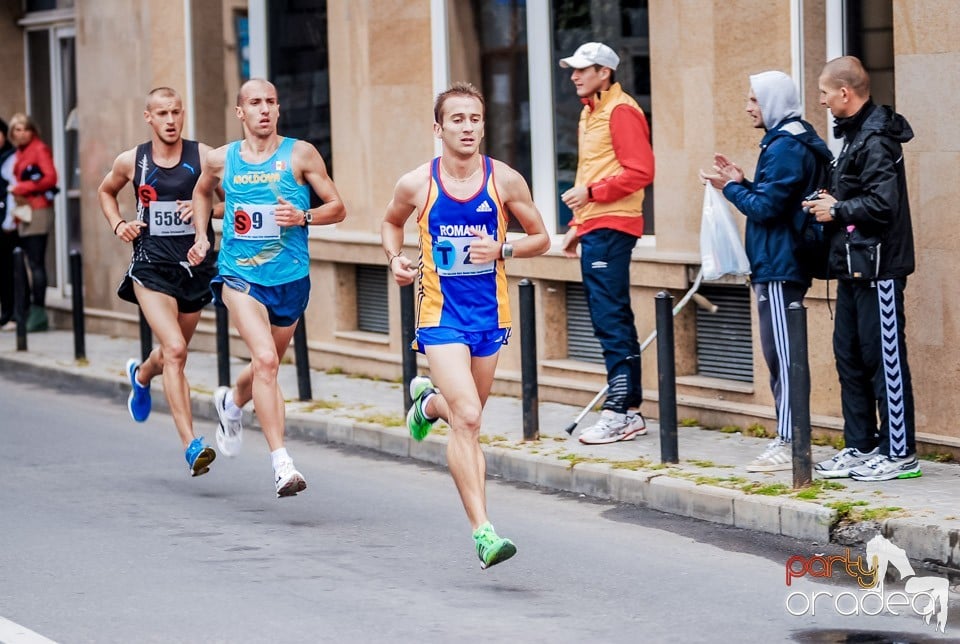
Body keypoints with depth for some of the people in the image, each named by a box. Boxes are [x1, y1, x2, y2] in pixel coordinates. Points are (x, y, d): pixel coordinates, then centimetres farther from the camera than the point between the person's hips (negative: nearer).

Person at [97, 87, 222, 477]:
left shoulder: (203, 157, -3)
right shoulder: (131, 162, 1)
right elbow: (106, 191, 22)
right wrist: (118, 224, 5)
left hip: (196, 267, 2)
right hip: (151, 267, -2)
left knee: (173, 354, 19)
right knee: (174, 350, -19)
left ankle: (141, 375, 57)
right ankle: (191, 445, -23)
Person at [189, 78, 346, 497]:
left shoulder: (300, 155, -3)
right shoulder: (221, 160, 3)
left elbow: (337, 208, -1)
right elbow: (203, 191, 26)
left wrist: (303, 217, -19)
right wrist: (202, 236, 14)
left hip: (290, 278, 2)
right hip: (239, 276, -1)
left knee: (268, 364, 19)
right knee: (265, 359, -22)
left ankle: (231, 404, 54)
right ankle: (281, 462, -23)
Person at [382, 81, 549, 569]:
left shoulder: (504, 181, -5)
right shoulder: (417, 185, -5)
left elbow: (540, 239, 4)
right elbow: (391, 222, 16)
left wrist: (502, 248, -15)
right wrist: (395, 259, -3)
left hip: (489, 313, 3)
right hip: (441, 314, -3)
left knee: (466, 415, 17)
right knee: (467, 418, -17)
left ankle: (429, 400, 54)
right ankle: (481, 531, -16)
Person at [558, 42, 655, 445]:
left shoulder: (620, 111, -9)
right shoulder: (590, 113, 21)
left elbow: (640, 171, -17)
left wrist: (592, 192, -19)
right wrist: (577, 224, 22)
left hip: (611, 228, -10)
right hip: (593, 228, 10)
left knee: (611, 321, -11)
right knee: (612, 321, 10)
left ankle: (619, 413, -12)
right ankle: (631, 413, 13)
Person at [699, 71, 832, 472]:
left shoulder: (786, 148, -16)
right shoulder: (788, 142, 17)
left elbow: (766, 207, -19)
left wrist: (730, 188, -6)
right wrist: (741, 183, 12)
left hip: (779, 269, -11)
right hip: (776, 265, 11)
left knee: (783, 357, -9)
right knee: (778, 356, 13)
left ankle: (787, 446, -9)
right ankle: (787, 439, 17)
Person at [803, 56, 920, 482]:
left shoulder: (876, 140, -16)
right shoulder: (855, 135, 16)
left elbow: (883, 203, -25)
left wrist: (837, 210, -13)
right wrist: (832, 204, 5)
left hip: (877, 267, -10)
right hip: (853, 267, 10)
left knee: (885, 358, -5)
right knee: (849, 355, 13)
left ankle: (899, 453, 0)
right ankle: (860, 447, 20)